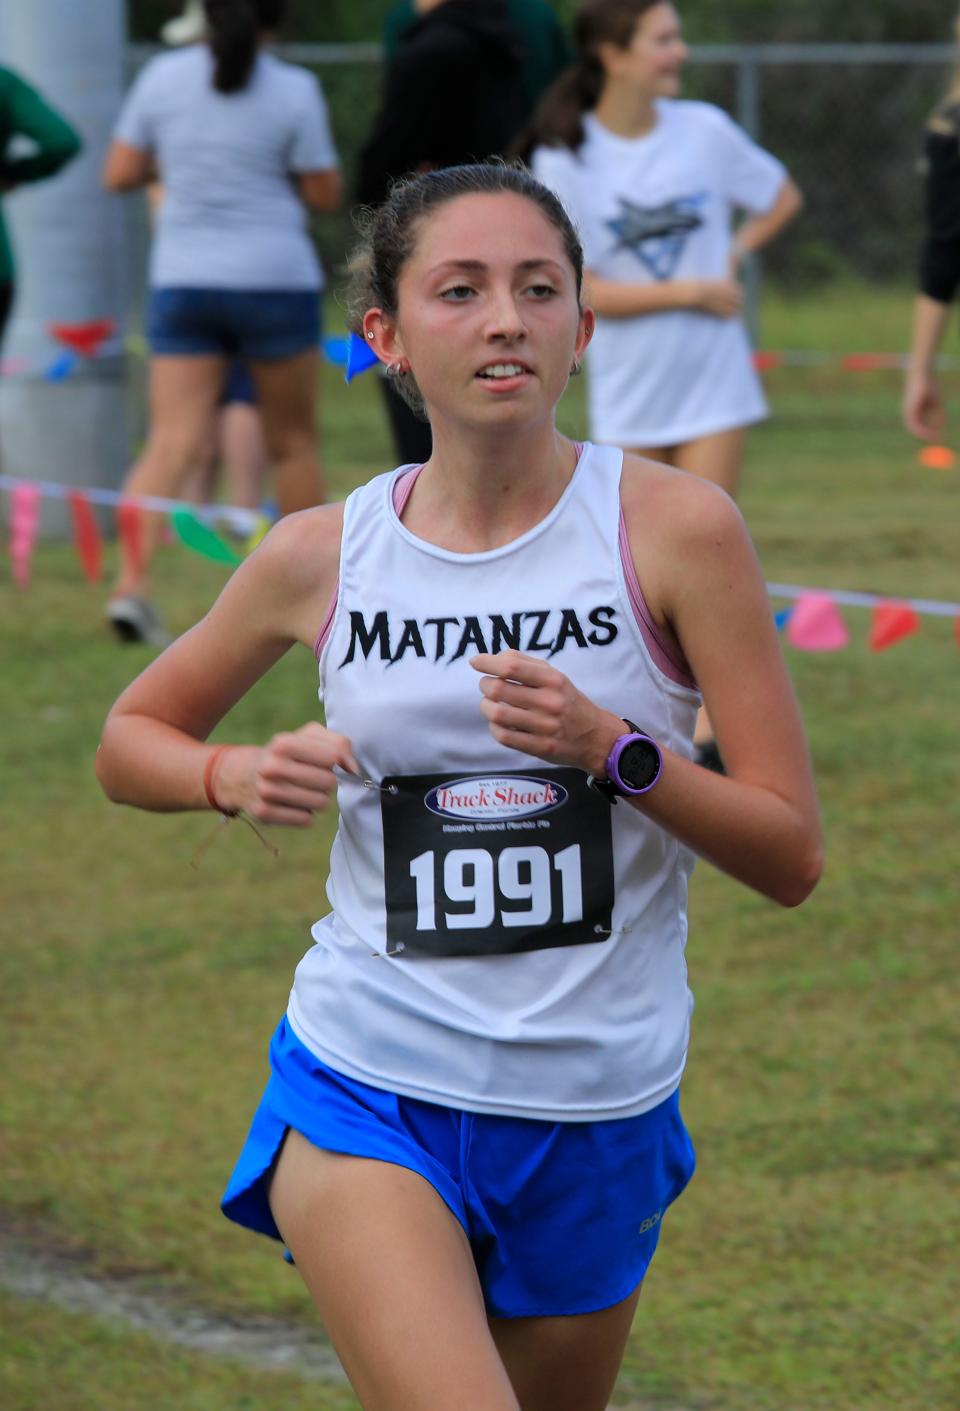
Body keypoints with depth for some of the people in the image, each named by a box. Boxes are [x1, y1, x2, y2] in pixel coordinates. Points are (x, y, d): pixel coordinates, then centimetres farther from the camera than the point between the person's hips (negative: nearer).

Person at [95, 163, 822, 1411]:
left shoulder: (676, 528, -7)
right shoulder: (323, 557, -1)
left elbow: (791, 858, -6)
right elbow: (129, 741, 16)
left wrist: (611, 749, -22)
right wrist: (236, 777, -6)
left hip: (595, 1114, 1)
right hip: (365, 1092, -1)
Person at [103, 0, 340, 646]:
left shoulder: (163, 78, 0)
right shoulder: (294, 90, -8)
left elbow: (119, 174, 6)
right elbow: (325, 193, -3)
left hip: (182, 280, 2)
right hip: (275, 278, -2)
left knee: (172, 442, -4)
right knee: (293, 441, 13)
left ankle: (132, 584, -22)